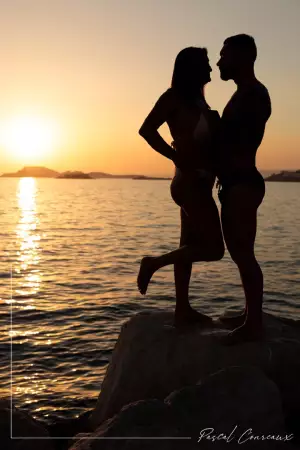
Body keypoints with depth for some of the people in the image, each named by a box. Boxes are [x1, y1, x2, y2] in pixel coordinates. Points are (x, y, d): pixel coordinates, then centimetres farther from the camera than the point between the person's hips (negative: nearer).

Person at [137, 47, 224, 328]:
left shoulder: (197, 100, 19)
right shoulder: (175, 96, -6)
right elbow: (146, 129, -17)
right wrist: (178, 158, -19)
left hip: (198, 183, 9)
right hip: (190, 183, -9)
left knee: (189, 247, 9)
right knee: (214, 248, -10)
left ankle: (183, 311, 16)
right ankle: (154, 262, -1)